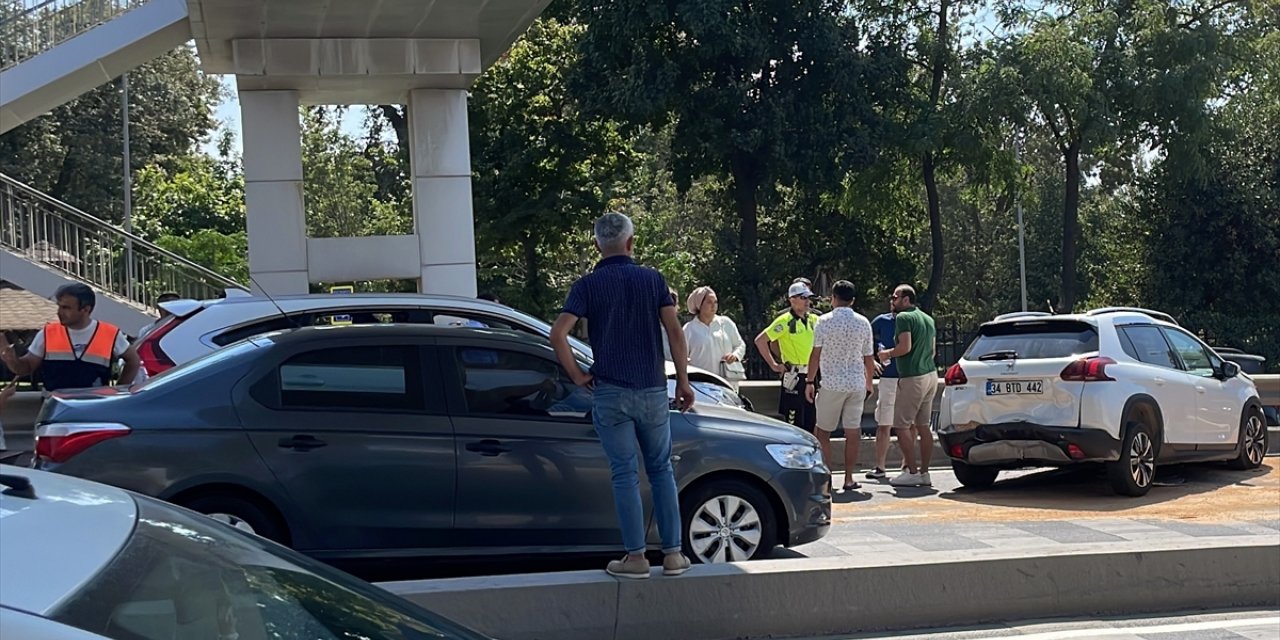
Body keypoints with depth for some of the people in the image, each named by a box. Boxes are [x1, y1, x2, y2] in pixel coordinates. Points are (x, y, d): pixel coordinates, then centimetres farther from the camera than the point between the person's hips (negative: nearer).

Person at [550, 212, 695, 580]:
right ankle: (672, 554, 11)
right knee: (661, 470, 12)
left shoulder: (588, 286, -2)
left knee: (625, 474, 3)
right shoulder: (652, 279, 2)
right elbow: (675, 332, -3)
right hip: (653, 390, 2)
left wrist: (577, 376, -2)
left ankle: (635, 557, 4)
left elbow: (558, 334, -13)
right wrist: (683, 381, 2)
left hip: (611, 393, -2)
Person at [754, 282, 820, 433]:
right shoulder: (785, 321, -11)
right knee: (793, 422, -4)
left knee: (810, 421, 11)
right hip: (794, 376, -6)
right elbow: (760, 340, -15)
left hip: (810, 375, 6)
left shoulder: (813, 320, 7)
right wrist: (773, 365, -12)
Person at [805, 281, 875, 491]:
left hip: (831, 383, -3)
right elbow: (869, 358, 9)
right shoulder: (863, 322, 5)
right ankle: (849, 479, 5)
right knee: (852, 432, 5)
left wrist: (810, 382, 2)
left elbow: (815, 354, -5)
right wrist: (869, 383, 21)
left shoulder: (824, 321, -5)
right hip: (856, 383, 3)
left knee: (823, 432, 6)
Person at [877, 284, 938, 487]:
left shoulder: (903, 317, -10)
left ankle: (912, 472, -7)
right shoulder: (928, 319, 17)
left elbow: (905, 347, -19)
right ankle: (924, 472, 11)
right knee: (923, 426, 10)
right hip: (930, 374, 9)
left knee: (902, 425, -4)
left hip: (912, 377, -9)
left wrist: (887, 354, -3)